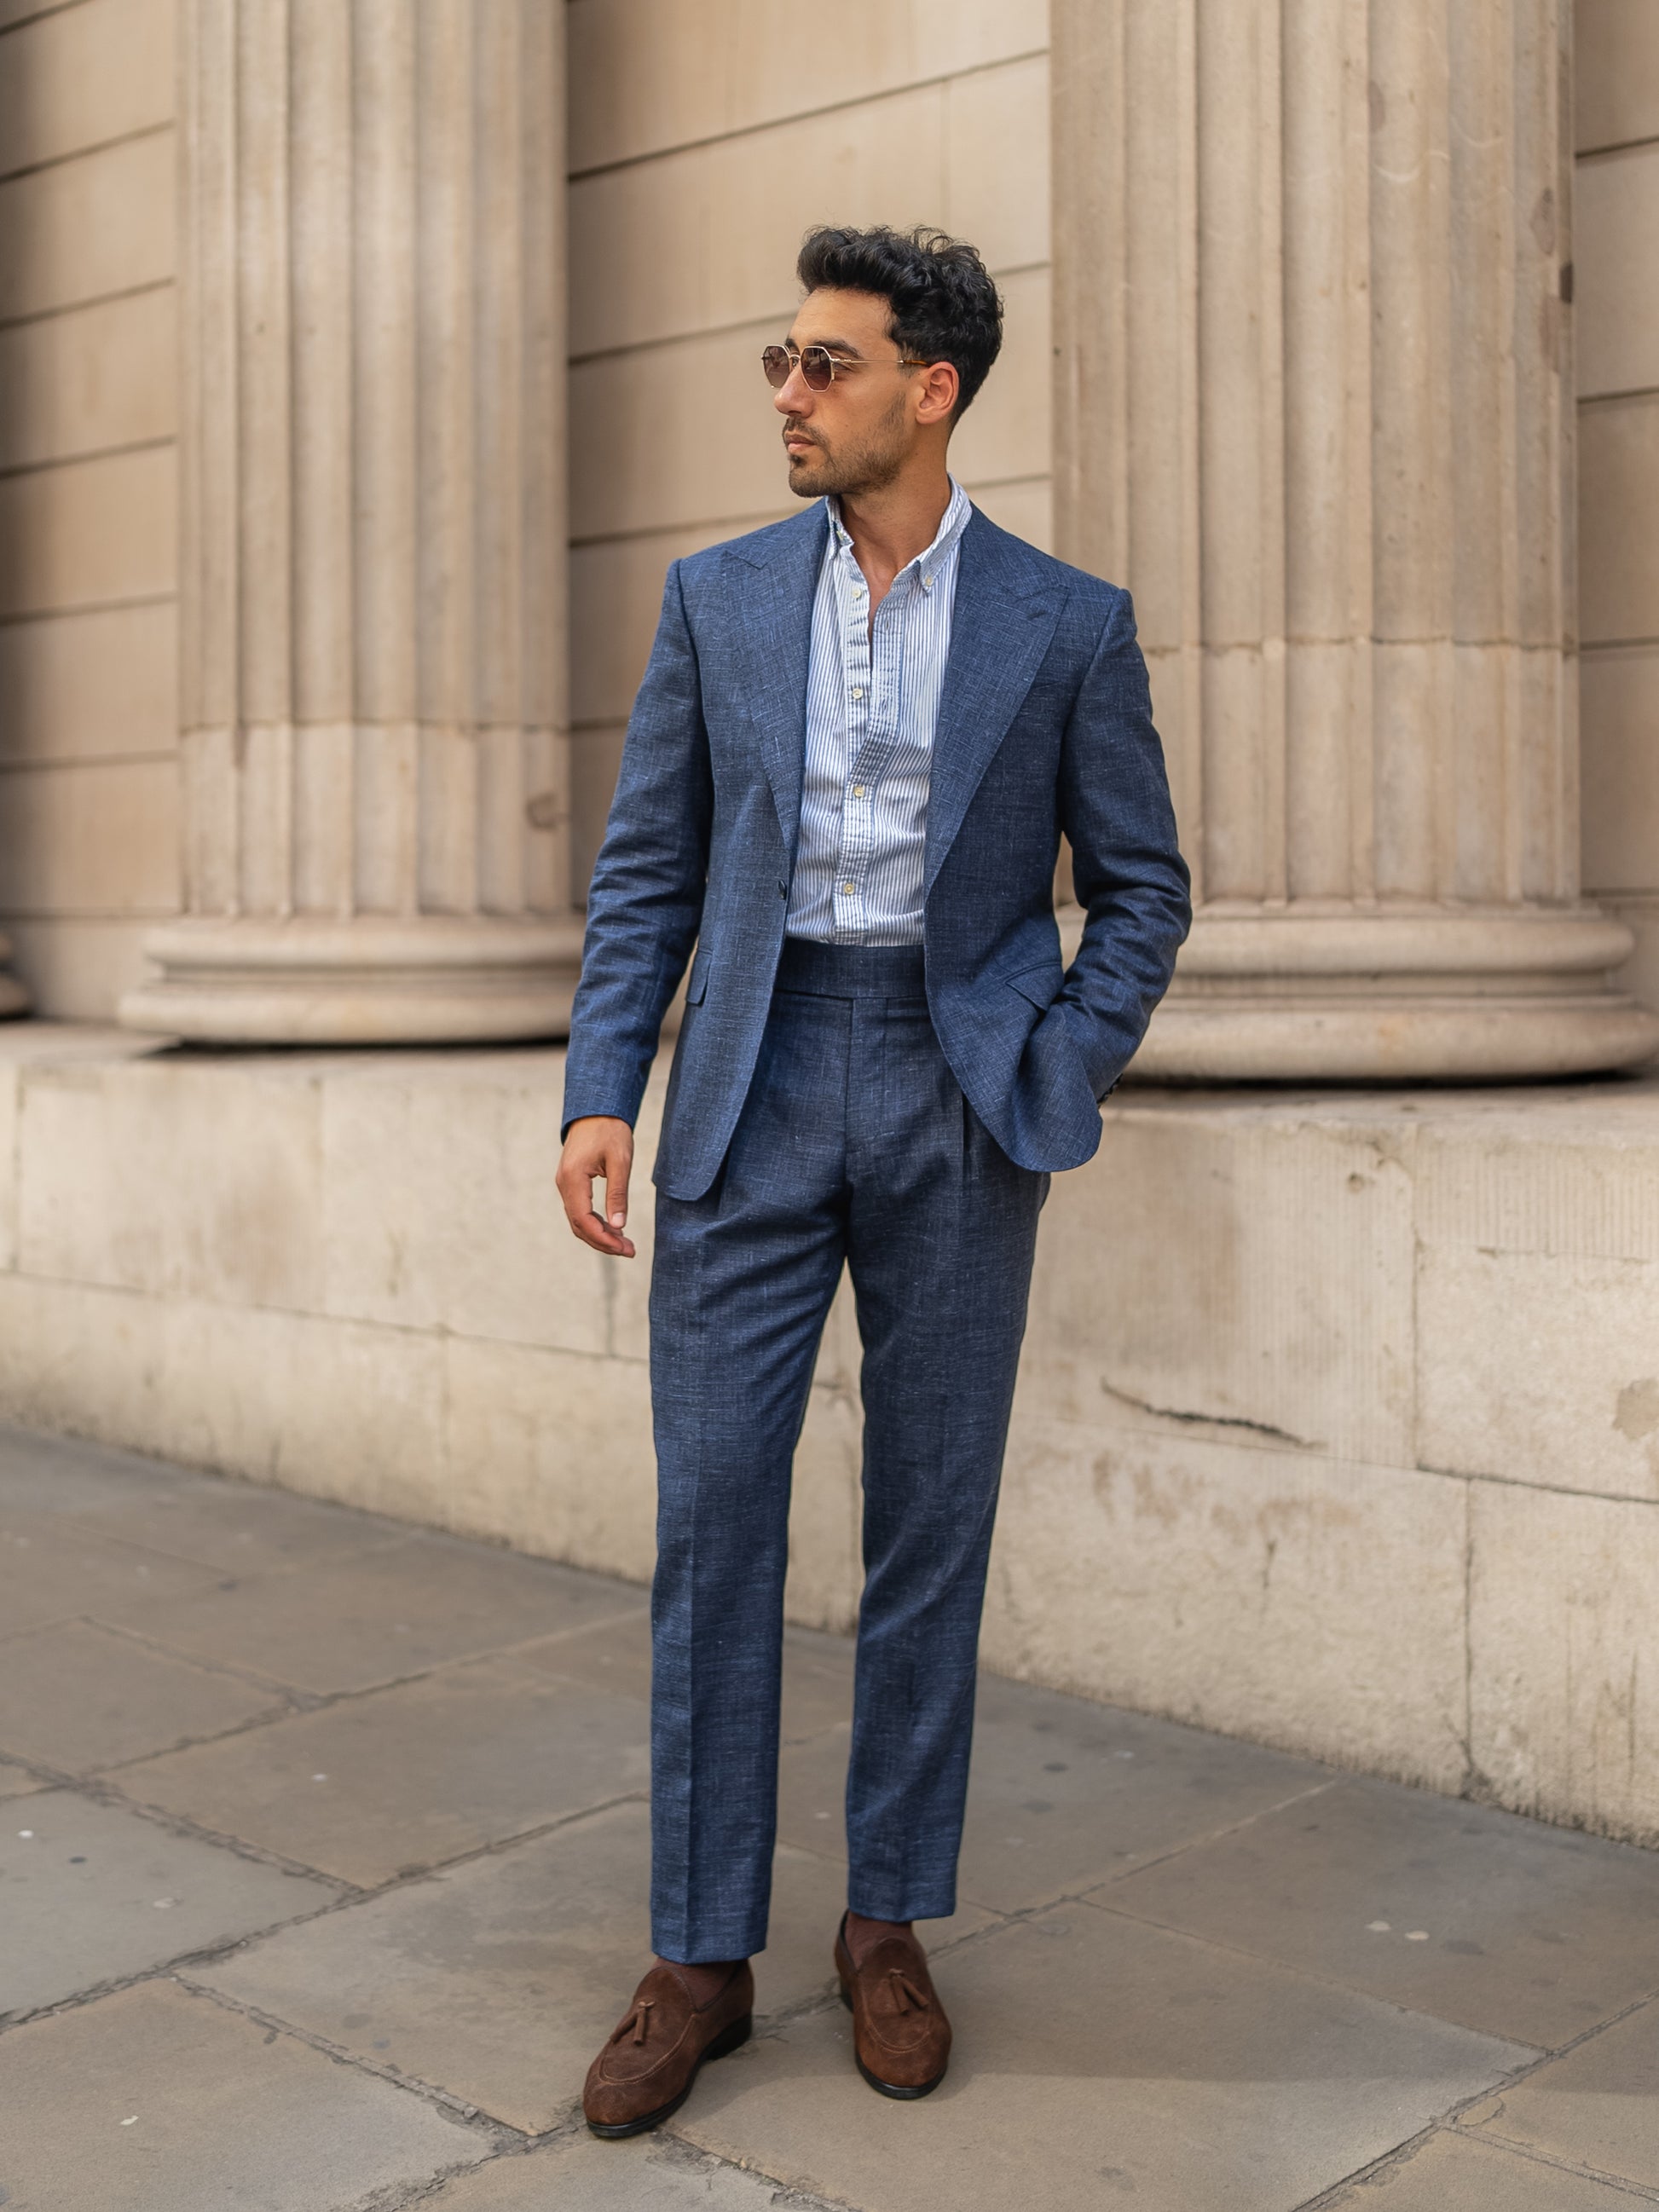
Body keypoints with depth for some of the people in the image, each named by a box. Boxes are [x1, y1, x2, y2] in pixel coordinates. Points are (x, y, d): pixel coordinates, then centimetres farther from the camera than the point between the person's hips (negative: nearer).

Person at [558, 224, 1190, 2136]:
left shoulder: (1066, 625, 2)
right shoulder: (718, 597, 7)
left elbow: (1140, 890, 7)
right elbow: (646, 873, 6)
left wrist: (1050, 1089, -5)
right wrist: (600, 1096, -5)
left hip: (956, 1100, -1)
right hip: (756, 1090, 1)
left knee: (930, 1526, 6)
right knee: (711, 1518, 0)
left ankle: (889, 1925, 22)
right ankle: (702, 1955, 12)